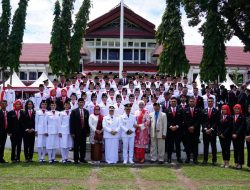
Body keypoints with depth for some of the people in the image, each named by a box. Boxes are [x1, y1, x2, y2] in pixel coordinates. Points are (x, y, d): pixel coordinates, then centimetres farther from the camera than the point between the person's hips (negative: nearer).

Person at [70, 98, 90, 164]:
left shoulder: (86, 111, 9)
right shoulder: (74, 111, -2)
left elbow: (87, 122, 11)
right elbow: (71, 122, -5)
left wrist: (88, 131, 7)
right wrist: (72, 132, -10)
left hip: (84, 132, 4)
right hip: (76, 132, -3)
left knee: (83, 146, 7)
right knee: (76, 146, 2)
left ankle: (82, 158, 18)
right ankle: (76, 159, 10)